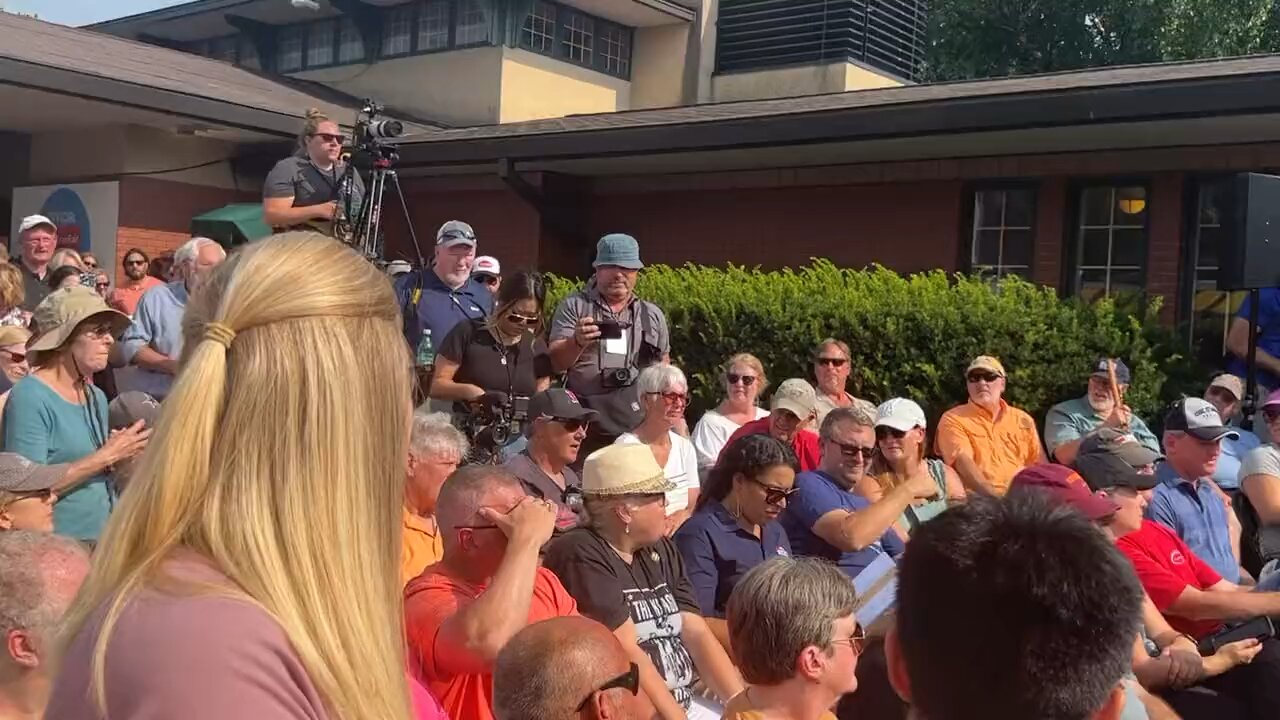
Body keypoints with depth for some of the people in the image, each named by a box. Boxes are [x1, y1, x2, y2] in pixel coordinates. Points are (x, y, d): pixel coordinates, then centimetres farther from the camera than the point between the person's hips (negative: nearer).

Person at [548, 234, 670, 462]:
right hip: (583, 429, -2)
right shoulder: (574, 306, 4)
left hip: (639, 431, 2)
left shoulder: (652, 314, 12)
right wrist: (577, 342, -23)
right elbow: (555, 362, -3)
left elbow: (663, 366, 23)